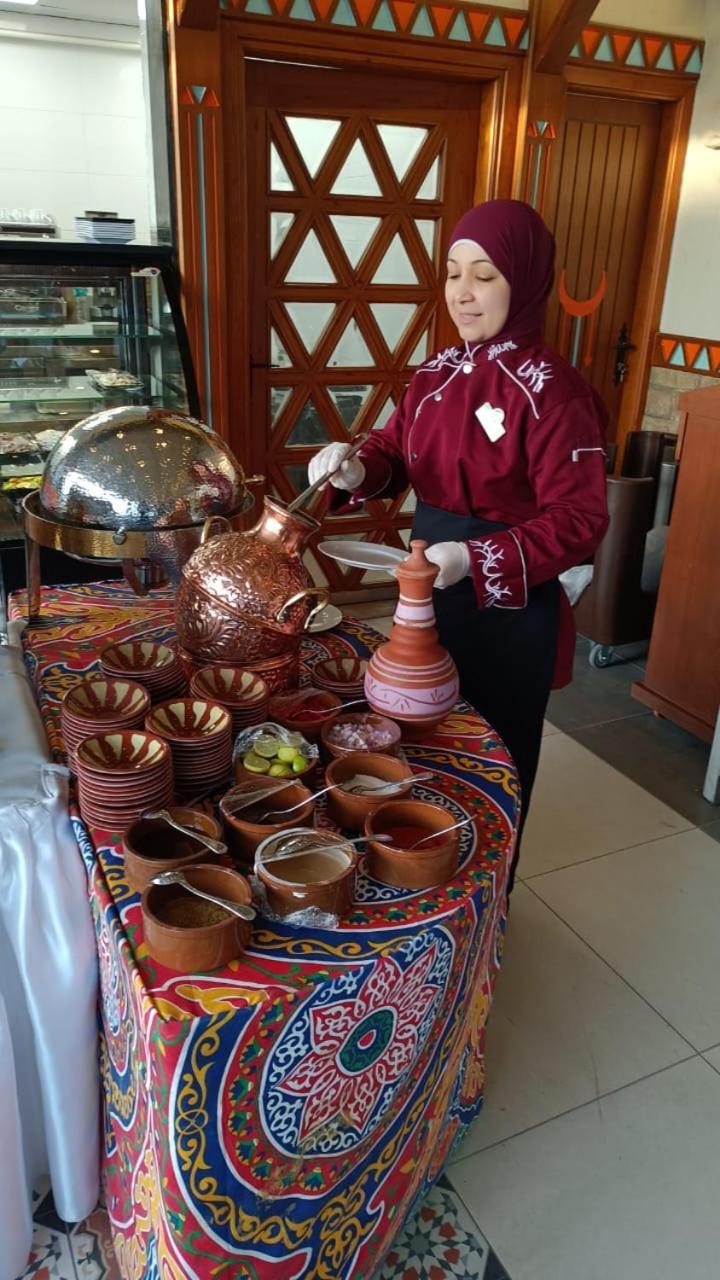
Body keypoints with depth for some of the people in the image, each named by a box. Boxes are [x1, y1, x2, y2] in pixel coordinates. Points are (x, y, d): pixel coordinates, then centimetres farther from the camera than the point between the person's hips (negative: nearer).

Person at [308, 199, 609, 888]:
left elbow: (578, 520, -21)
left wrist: (473, 559, -32)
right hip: (430, 591, 7)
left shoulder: (551, 390, -18)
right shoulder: (438, 371, 4)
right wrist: (357, 469, -14)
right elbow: (396, 452, 10)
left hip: (507, 609, -7)